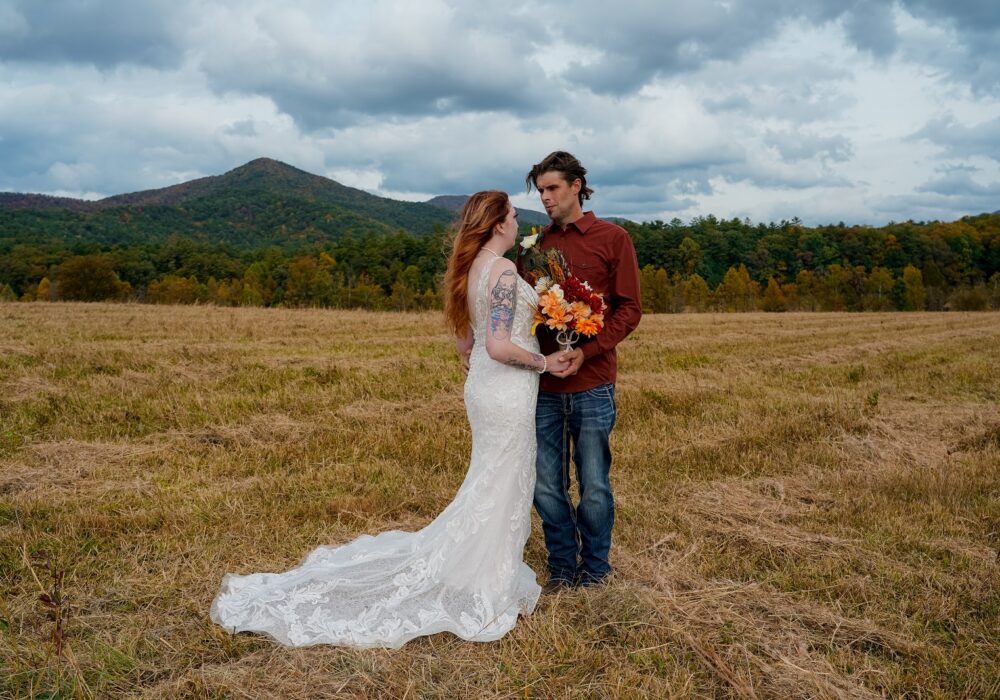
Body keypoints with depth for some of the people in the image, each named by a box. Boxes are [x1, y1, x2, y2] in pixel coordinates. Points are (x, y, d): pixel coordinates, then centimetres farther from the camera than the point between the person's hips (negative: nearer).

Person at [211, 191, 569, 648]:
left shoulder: (469, 270, 10)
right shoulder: (503, 270, -19)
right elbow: (499, 347, -25)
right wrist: (542, 362, -12)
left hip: (480, 385, 9)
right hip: (508, 392, -9)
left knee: (490, 486, 20)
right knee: (501, 488, 3)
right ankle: (485, 593, 14)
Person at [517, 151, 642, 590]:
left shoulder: (613, 239, 2)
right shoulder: (534, 246, 13)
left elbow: (629, 308, -3)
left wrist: (587, 351, -16)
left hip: (591, 385, -3)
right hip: (543, 386, 4)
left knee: (594, 485, 5)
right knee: (546, 487, 8)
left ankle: (595, 569, 25)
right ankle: (562, 567, 26)